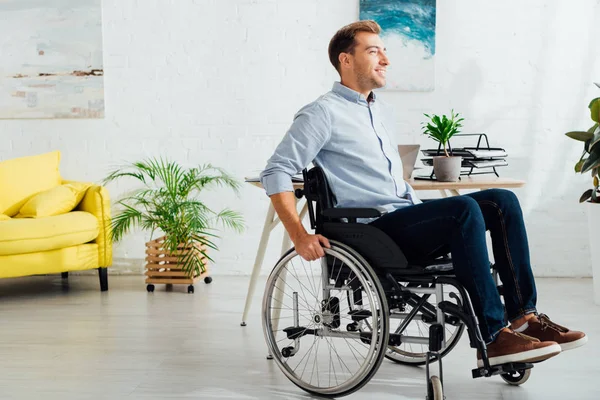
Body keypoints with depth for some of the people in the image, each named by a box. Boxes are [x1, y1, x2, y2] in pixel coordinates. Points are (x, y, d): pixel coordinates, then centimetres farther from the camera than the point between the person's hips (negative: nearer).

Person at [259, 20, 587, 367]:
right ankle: (494, 337, -27)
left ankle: (523, 315, -11)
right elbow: (276, 172, -10)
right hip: (370, 231, -8)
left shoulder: (382, 112, 23)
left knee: (501, 201, -9)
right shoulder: (323, 113, -4)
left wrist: (422, 209, 17)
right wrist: (301, 237, -20)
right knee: (464, 208, -30)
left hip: (406, 217, 8)